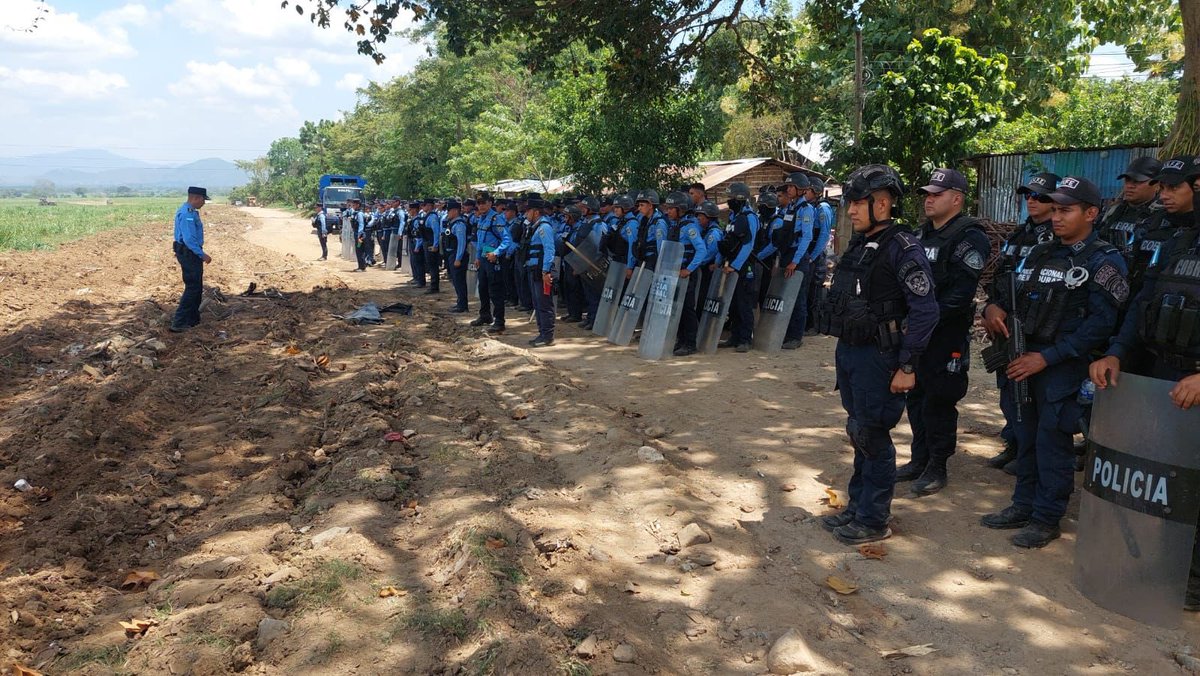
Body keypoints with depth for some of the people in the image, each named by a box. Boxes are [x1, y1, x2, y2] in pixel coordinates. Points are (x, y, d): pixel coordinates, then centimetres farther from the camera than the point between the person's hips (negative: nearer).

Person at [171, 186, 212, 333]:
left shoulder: (189, 211, 14)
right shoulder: (187, 213, -20)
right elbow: (189, 239, -26)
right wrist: (202, 255, -23)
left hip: (190, 254, 11)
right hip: (189, 253, -11)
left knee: (197, 288, 17)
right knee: (192, 288, -8)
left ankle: (193, 319, 25)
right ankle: (178, 323, -8)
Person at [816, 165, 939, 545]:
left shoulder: (902, 249, -15)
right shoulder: (858, 247, 11)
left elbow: (925, 310, -19)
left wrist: (907, 366, -19)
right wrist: (842, 349, 15)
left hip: (878, 357, -8)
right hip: (848, 352, 8)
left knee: (872, 438, 0)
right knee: (858, 433, 17)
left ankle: (874, 520, 13)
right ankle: (858, 506, 30)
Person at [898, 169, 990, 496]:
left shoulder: (968, 238, -12)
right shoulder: (923, 233, 15)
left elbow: (961, 294, -20)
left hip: (946, 337, -8)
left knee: (938, 403, 1)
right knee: (916, 398, 15)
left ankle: (937, 468, 14)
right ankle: (920, 459, 28)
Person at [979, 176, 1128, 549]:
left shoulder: (1104, 261, -7)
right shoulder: (1041, 253, 13)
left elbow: (1100, 323, -15)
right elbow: (1016, 294, 19)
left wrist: (1047, 357, -18)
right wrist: (995, 308, -5)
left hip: (1063, 367, -6)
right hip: (1025, 359, 6)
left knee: (1052, 441, -1)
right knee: (1026, 436, 13)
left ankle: (1047, 519, 11)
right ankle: (1023, 506, 25)